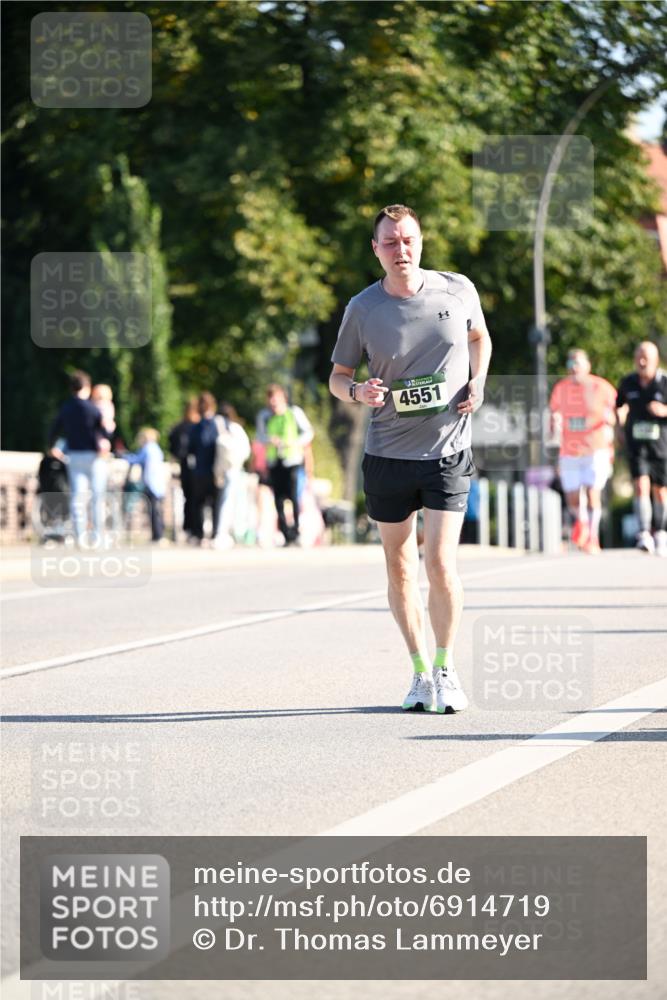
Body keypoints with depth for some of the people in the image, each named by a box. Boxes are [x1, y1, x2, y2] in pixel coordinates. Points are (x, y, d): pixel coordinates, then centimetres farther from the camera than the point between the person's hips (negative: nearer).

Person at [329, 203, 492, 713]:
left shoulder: (458, 290, -2)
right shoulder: (362, 308, -4)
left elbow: (479, 337, 18)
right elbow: (337, 375, 6)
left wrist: (477, 381, 1)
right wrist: (357, 392, -16)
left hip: (448, 450, -1)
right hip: (387, 455, 1)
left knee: (441, 561, -11)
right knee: (399, 566, 7)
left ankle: (447, 667, 6)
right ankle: (421, 670, 20)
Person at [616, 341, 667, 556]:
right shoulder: (627, 383, 3)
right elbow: (621, 404, 21)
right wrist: (620, 414, 3)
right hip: (636, 445, 1)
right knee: (641, 486, -15)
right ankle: (644, 535, -23)